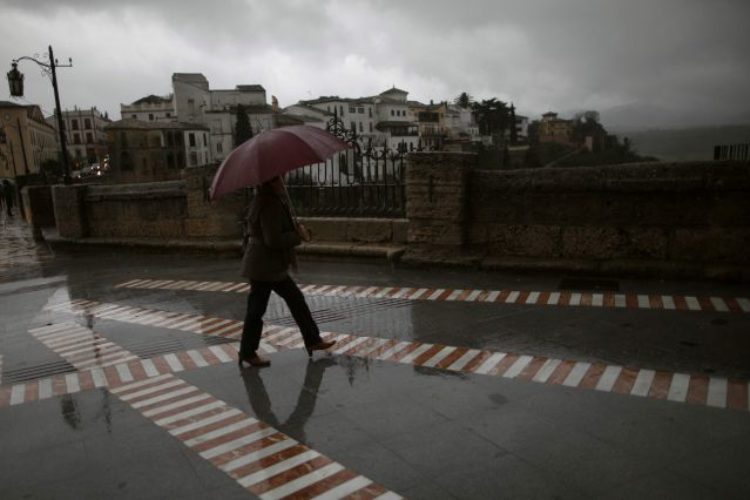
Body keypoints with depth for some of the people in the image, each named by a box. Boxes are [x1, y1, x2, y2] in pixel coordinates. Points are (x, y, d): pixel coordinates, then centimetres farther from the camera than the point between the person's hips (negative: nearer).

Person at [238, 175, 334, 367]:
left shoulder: (274, 201, 12)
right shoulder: (269, 206, -22)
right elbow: (273, 240, -27)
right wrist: (298, 235, -15)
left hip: (273, 265, 11)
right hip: (264, 266, -11)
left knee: (296, 299, 13)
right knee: (257, 308, 2)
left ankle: (312, 340, 22)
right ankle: (247, 353, 16)